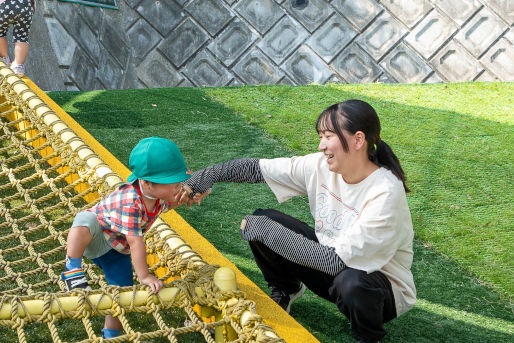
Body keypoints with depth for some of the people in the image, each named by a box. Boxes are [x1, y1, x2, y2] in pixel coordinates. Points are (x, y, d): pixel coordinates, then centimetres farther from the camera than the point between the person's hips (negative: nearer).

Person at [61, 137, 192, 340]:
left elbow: (169, 203, 9)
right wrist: (144, 276, -34)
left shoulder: (160, 195, -15)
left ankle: (110, 337, 21)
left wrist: (179, 199, -15)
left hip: (118, 250, 7)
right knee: (85, 220, -41)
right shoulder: (130, 202, -39)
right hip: (94, 239, -7)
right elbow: (135, 241, -38)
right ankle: (72, 270, -24)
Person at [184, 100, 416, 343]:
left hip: (382, 289, -5)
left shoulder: (385, 194, -32)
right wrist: (208, 176, -23)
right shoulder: (320, 166, -13)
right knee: (262, 220, -8)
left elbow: (337, 261, -33)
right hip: (331, 266, 5)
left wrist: (269, 232, -29)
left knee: (351, 282, -41)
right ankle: (286, 291, 19)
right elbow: (257, 168, -7)